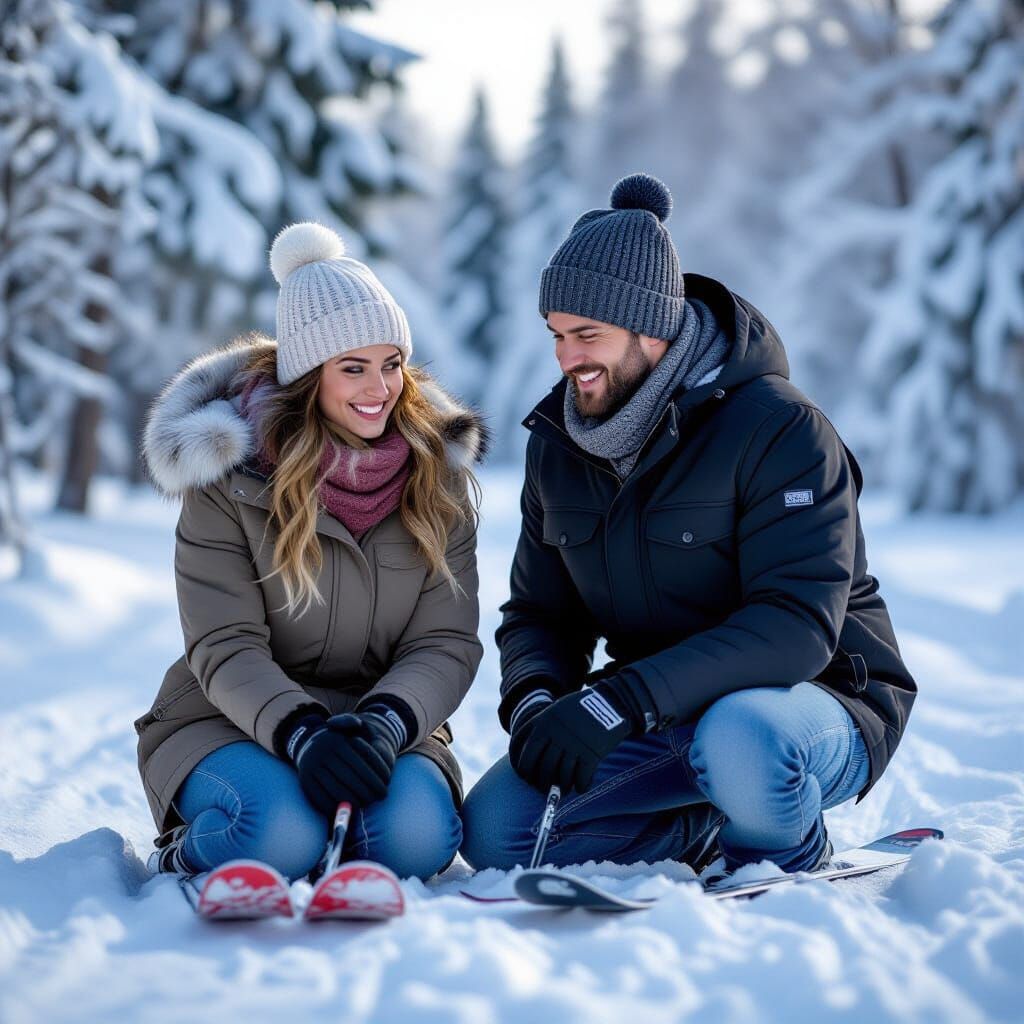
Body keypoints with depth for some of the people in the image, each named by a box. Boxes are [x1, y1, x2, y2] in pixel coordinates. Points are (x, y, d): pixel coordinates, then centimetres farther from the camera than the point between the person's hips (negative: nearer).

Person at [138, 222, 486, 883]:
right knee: (284, 835, -34)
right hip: (232, 720, -2)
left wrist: (384, 723, -25)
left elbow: (447, 643, -4)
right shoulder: (231, 471, -7)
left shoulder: (438, 469, 1)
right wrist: (302, 733, -31)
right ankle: (184, 860, 0)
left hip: (387, 722, 2)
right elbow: (225, 647, -12)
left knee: (415, 834, -31)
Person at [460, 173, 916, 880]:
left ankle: (785, 855, -5)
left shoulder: (778, 429, -18)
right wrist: (534, 702, -16)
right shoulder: (558, 448, 3)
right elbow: (540, 615, 8)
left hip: (819, 703, -5)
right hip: (665, 726, 6)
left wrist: (621, 700, -35)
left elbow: (797, 626, -27)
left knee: (738, 737, -40)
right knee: (495, 830, -14)